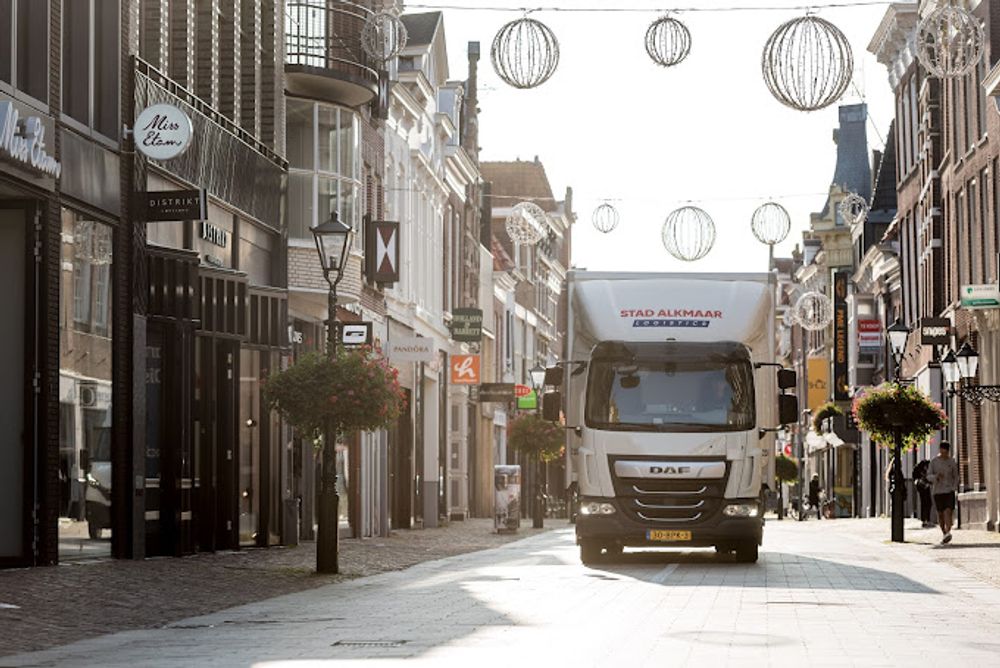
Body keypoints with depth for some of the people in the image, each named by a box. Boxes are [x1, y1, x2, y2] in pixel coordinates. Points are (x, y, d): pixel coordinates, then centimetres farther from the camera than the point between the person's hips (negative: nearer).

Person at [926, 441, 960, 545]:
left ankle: (948, 533, -32)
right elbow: (929, 476, 1)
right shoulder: (934, 461, 2)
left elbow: (956, 476, 12)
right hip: (937, 490, 1)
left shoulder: (952, 461, 5)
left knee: (948, 511, -19)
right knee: (940, 513, 5)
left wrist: (954, 488, -3)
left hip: (949, 490, -1)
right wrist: (936, 476, -20)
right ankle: (944, 534, 22)